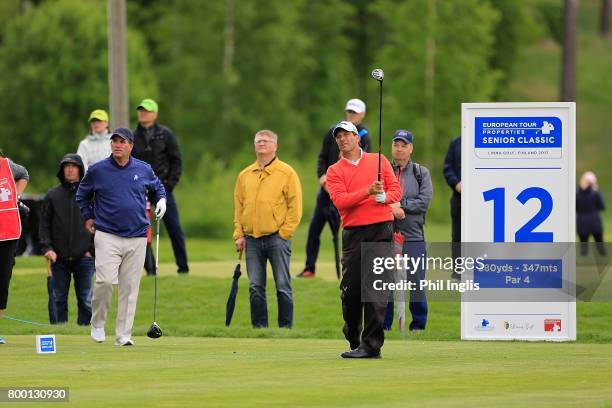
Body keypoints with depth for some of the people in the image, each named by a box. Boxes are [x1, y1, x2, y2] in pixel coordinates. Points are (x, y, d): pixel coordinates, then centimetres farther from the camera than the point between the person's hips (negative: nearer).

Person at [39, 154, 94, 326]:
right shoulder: (52, 195, 7)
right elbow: (44, 224, 7)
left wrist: (93, 249, -4)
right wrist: (47, 247, -6)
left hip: (84, 258, -2)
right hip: (59, 259, 2)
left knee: (85, 300, -1)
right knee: (59, 299, 4)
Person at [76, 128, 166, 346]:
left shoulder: (144, 170, 6)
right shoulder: (97, 170, 1)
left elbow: (157, 187, 27)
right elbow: (82, 194, 19)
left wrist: (161, 200, 8)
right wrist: (88, 217, 12)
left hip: (137, 237, 2)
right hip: (107, 236, -2)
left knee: (130, 287, 2)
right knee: (105, 281, -16)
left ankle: (124, 334, 8)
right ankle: (97, 323, 6)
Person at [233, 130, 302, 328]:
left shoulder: (287, 173, -1)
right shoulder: (245, 175, 13)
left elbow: (295, 206, -4)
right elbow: (238, 206, 16)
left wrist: (284, 233, -10)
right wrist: (239, 234, 7)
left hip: (277, 237, -4)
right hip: (252, 239, 4)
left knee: (283, 286, -3)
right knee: (255, 287, 3)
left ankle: (286, 328, 0)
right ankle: (259, 327, 8)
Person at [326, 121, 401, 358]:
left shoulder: (379, 161, 14)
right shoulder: (335, 171, 10)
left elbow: (396, 191, 10)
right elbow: (340, 201, -6)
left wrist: (383, 196, -12)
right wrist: (367, 191, -18)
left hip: (381, 229, -1)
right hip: (353, 232, 1)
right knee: (351, 288, -1)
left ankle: (371, 345, -9)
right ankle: (353, 339, 15)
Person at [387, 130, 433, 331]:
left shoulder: (421, 173, 10)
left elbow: (424, 201, -3)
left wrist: (400, 205, -10)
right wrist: (391, 208, -18)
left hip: (414, 238, 0)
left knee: (417, 282, 1)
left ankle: (418, 325, 9)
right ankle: (383, 326, 9)